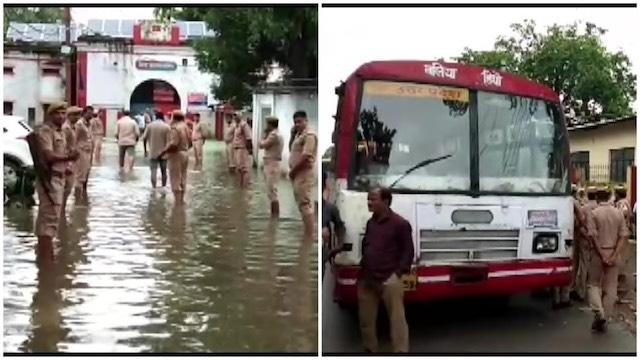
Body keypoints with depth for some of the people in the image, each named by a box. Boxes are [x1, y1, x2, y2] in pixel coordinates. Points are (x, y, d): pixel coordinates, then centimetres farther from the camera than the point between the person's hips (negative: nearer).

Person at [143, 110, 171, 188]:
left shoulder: (150, 125, 0)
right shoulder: (167, 126, -4)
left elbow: (144, 138, -1)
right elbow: (169, 141, -8)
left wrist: (145, 150, 9)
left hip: (152, 153, 0)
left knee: (153, 171, 0)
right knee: (163, 171, 12)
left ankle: (154, 188, -8)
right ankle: (163, 187, 17)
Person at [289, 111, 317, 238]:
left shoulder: (309, 136, -14)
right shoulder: (298, 135, 16)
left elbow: (305, 157, -21)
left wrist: (292, 170, -14)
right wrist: (292, 171, 4)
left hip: (304, 174, -10)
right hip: (297, 174, 10)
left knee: (304, 204, -10)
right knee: (303, 203, 14)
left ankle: (309, 235, -7)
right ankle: (308, 232, 21)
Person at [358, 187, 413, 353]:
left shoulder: (400, 223, -6)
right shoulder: (370, 222, 14)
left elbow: (408, 251, -6)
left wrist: (398, 273, -13)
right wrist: (362, 270, 15)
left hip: (389, 280, -7)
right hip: (366, 280, 7)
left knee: (397, 319, -5)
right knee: (366, 319, 14)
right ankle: (370, 349, 29)